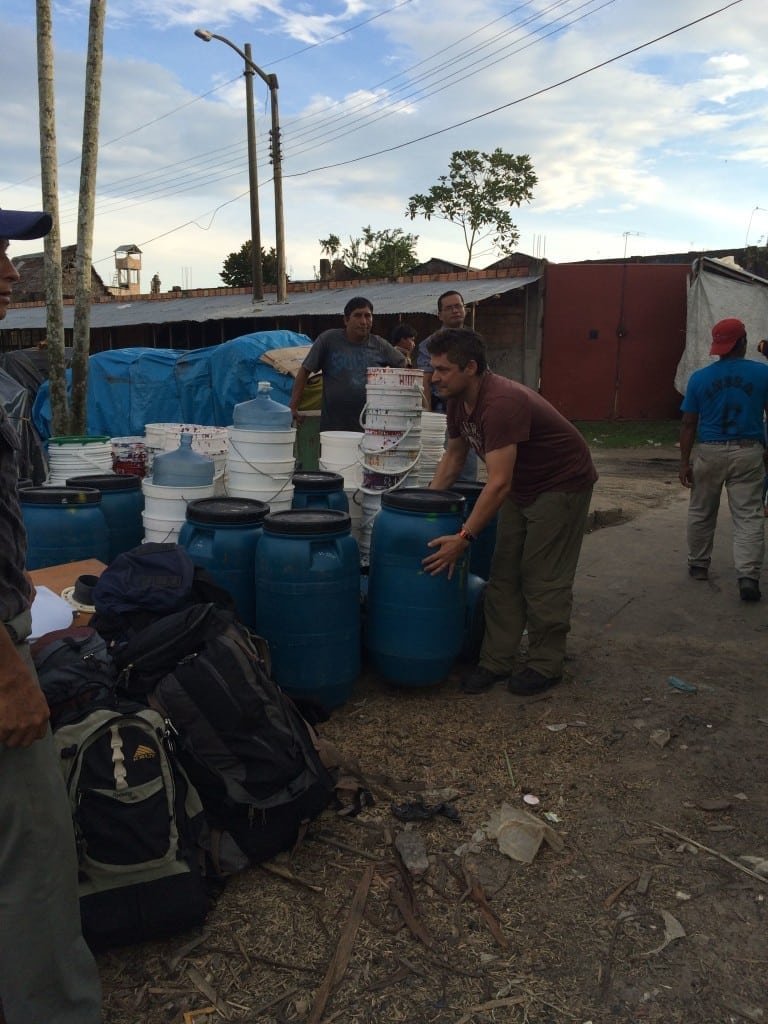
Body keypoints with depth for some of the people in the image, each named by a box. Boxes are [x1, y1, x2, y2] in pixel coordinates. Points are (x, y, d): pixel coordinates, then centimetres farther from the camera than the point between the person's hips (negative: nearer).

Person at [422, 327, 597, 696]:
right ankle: (496, 661, 14)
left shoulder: (501, 403, -33)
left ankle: (546, 666, 12)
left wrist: (463, 538, -35)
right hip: (522, 487, 9)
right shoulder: (458, 401, -5)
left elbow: (498, 483, -35)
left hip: (561, 485, -9)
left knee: (543, 580, -3)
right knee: (504, 576, 7)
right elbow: (453, 456, 9)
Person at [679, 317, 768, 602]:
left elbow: (688, 424, -1)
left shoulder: (699, 378, -1)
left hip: (708, 453, 1)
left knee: (701, 512, 16)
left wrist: (684, 462, 4)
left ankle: (698, 564, 28)